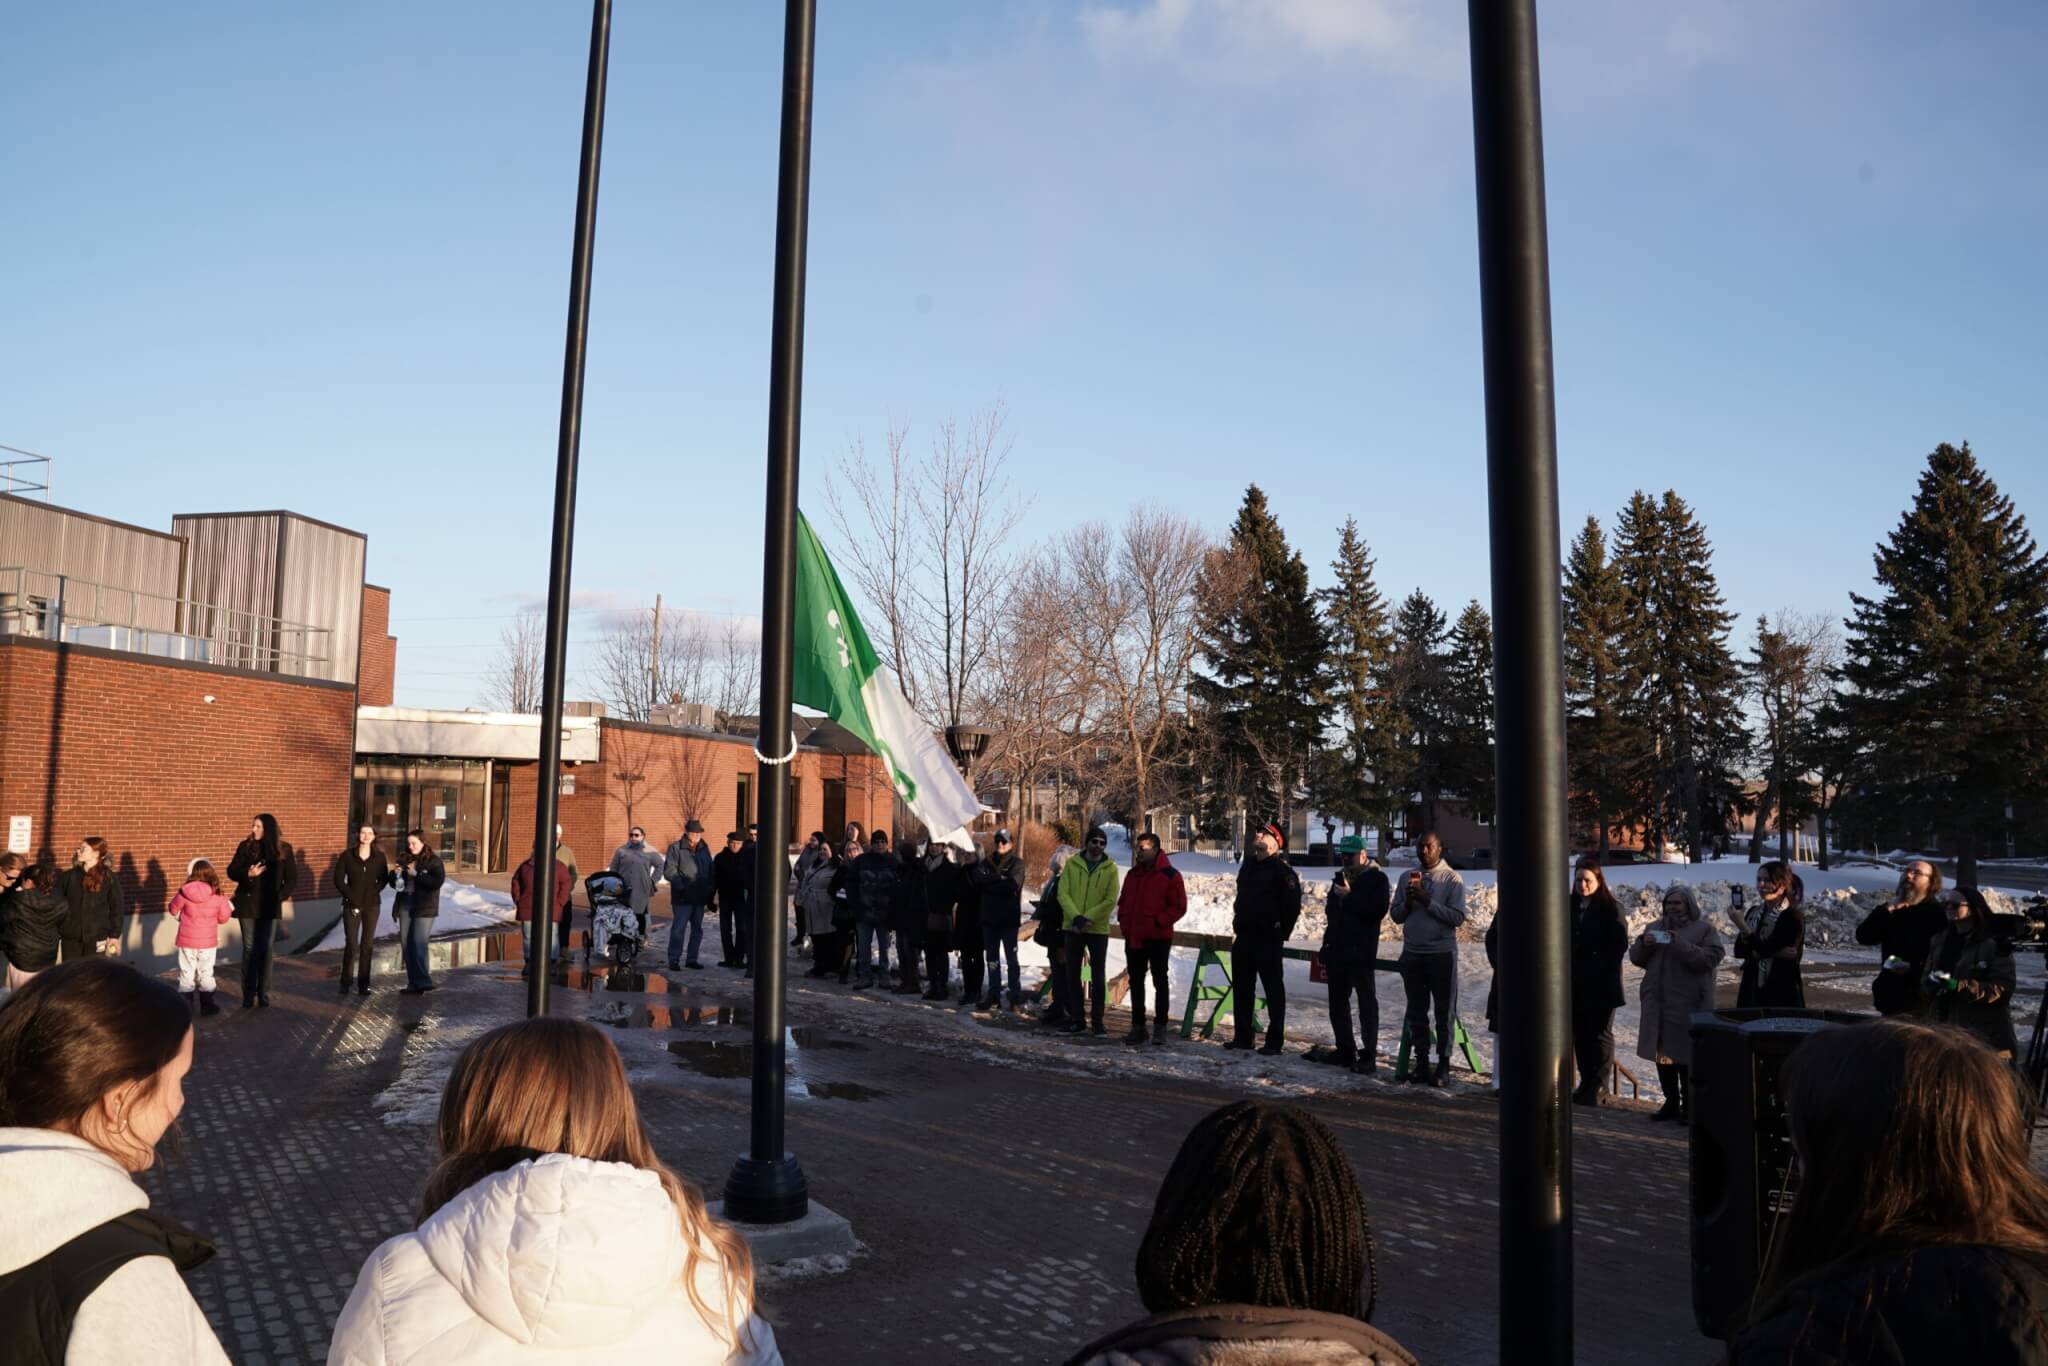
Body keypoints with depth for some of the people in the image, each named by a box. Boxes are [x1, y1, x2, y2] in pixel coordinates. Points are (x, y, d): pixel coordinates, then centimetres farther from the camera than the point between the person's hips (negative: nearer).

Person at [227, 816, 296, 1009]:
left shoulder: (283, 849, -1)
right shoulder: (245, 846, -1)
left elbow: (292, 879, 3)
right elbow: (231, 871, 1)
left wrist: (281, 896, -10)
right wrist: (248, 874, -18)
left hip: (270, 906, 0)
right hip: (248, 904, 0)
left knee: (266, 950, 2)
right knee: (249, 949, 2)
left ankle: (264, 994, 8)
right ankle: (248, 995, 7)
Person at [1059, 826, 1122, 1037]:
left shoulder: (1110, 868, -1)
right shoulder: (1072, 864, 2)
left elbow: (1110, 901, -8)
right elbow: (1063, 894, -4)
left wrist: (1088, 919, -17)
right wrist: (1076, 917, -18)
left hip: (1098, 929, -2)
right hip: (1073, 927, 2)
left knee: (1098, 977, 2)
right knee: (1072, 975, 7)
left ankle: (1097, 1021, 9)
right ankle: (1077, 1020, 16)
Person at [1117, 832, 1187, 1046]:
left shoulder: (1170, 875, -7)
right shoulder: (1133, 874, 12)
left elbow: (1179, 906, -10)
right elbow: (1123, 901, 21)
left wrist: (1158, 922, -16)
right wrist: (1124, 920, 5)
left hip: (1158, 938, -6)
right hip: (1133, 937, 6)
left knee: (1160, 982, 3)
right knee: (1136, 982, 10)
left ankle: (1160, 1027, 8)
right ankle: (1138, 1026, 17)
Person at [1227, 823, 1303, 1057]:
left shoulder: (1283, 871, -10)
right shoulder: (1248, 865, 14)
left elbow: (1292, 906, -15)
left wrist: (1281, 933, -12)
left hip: (1268, 939, -8)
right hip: (1244, 937, 8)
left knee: (1273, 989, -2)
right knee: (1241, 987, 12)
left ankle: (1274, 1041, 3)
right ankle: (1243, 1036, 22)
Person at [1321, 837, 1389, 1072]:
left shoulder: (1376, 879, -5)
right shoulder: (1341, 878, 17)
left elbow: (1377, 911, -21)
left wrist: (1348, 897, -17)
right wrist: (1326, 950, 19)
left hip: (1361, 954, -8)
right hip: (1338, 951, 8)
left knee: (1367, 1003, -4)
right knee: (1337, 1002, 13)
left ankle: (1368, 1055, -3)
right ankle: (1345, 1051, 22)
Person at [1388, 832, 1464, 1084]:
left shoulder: (1452, 879, -5)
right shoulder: (1407, 877, 10)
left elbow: (1458, 916, -15)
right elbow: (1396, 915, 10)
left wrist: (1426, 900, -19)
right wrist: (1408, 901, -9)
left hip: (1441, 954, -5)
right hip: (1412, 953, 5)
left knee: (1444, 1012, 3)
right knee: (1416, 1011, 9)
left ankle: (1443, 1065, 8)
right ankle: (1421, 1062, 17)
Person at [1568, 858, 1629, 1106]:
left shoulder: (1611, 908, -6)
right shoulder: (1570, 906, 9)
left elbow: (1619, 945, -8)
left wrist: (1602, 969, -13)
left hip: (1601, 984, -5)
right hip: (1574, 983, 5)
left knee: (1600, 1034, 3)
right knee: (1579, 1034, 9)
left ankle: (1598, 1085, 10)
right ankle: (1587, 1083, 18)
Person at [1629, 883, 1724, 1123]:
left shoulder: (1703, 929, 1)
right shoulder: (1655, 928, 17)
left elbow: (1711, 958, -14)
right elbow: (1636, 958, 16)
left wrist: (1681, 945, -23)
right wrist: (1643, 944, -5)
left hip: (1688, 1006, -6)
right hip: (1657, 1004, 6)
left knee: (1686, 1057, -5)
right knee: (1662, 1054, 10)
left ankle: (1689, 1107, 4)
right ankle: (1671, 1103, 21)